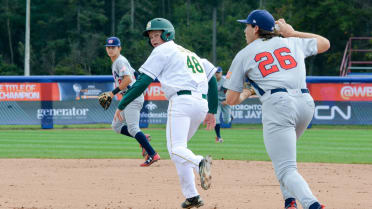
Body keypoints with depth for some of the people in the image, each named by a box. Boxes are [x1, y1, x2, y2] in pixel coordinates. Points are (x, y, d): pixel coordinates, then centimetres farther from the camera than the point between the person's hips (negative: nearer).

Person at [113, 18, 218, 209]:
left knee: (176, 150, -17)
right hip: (202, 104, 8)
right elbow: (212, 79, 23)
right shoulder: (190, 53, 29)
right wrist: (211, 112, 23)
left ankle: (200, 163, -49)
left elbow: (143, 82, 0)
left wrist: (121, 105, 3)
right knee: (178, 148, 19)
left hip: (182, 100, -8)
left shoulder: (163, 51, 7)